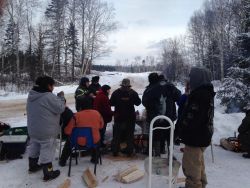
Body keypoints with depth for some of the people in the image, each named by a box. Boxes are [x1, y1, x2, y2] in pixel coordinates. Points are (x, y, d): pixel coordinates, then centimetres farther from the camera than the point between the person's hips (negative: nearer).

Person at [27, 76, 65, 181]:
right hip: (46, 131, -9)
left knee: (34, 148, 23)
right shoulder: (49, 96, -24)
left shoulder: (31, 96, 6)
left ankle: (33, 166, 42)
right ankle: (48, 174, 11)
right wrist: (61, 97, -5)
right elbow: (60, 108, -18)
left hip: (33, 129, 9)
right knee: (46, 151, 1)